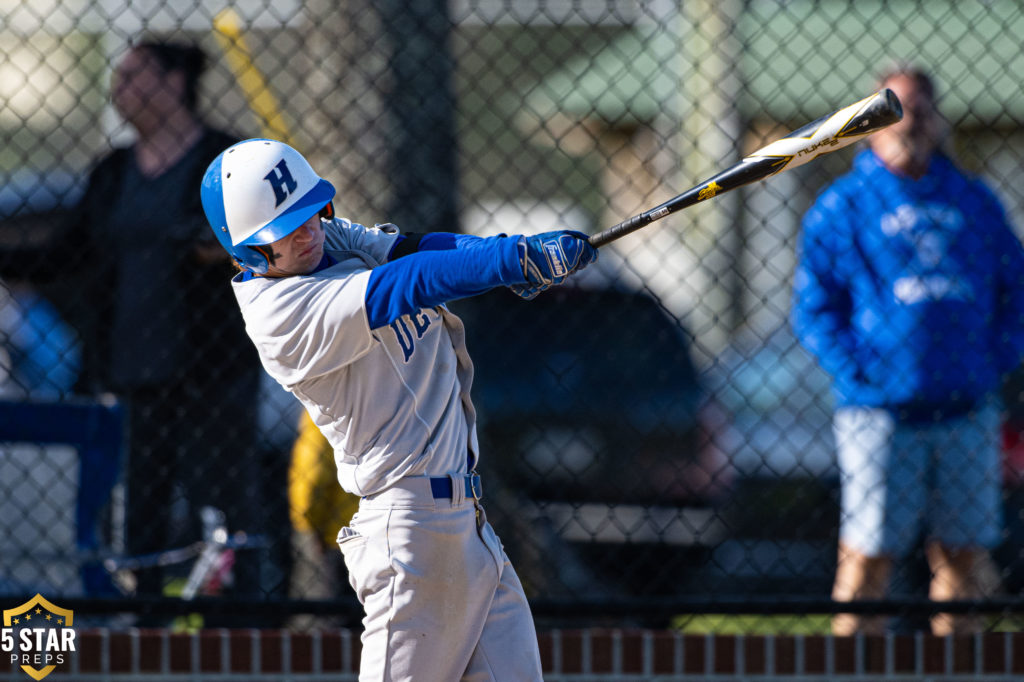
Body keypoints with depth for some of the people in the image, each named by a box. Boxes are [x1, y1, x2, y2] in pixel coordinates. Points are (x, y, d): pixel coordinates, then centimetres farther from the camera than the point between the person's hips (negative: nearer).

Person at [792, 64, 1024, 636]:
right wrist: (859, 374, -11)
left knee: (963, 556, 5)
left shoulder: (974, 201, 13)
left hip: (968, 411, 4)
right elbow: (814, 305, 0)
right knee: (868, 555, -6)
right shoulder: (841, 207, 3)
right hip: (881, 412, -4)